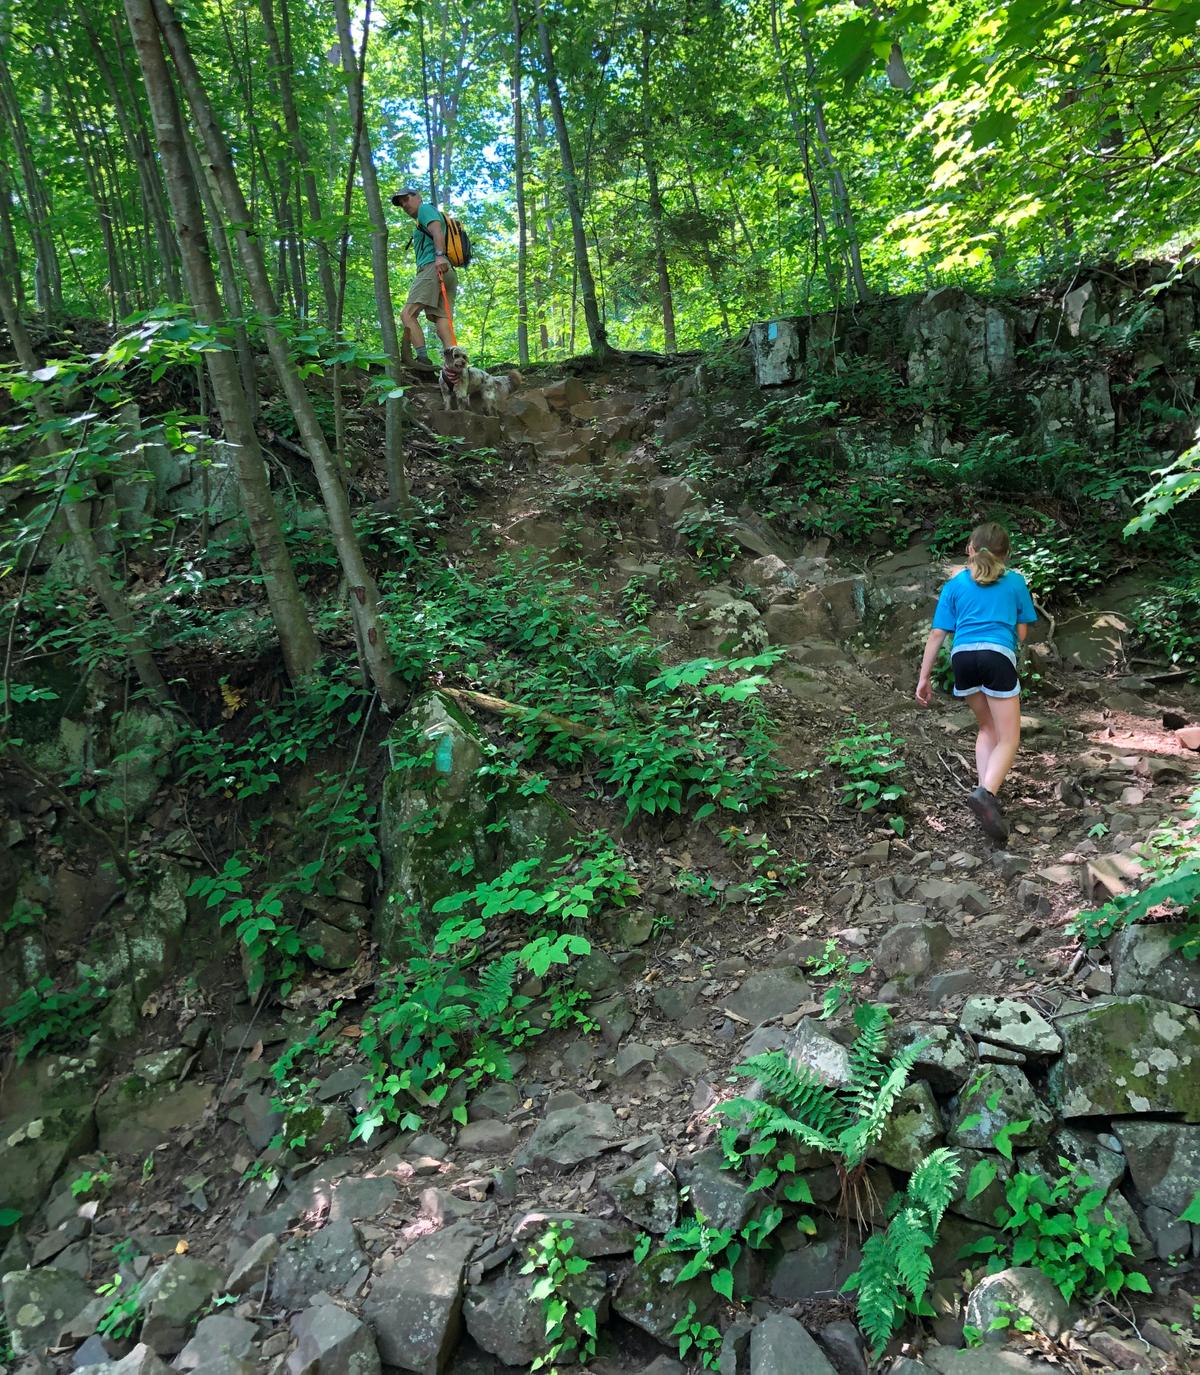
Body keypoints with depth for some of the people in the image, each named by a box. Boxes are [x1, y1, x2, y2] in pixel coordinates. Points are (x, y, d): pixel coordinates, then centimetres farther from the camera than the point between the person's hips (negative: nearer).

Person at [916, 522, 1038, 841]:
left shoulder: (955, 584, 19)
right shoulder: (1015, 581, 17)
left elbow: (937, 634, 12)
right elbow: (1022, 632, 18)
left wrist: (924, 677, 15)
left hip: (962, 657, 3)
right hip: (998, 656, -3)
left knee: (987, 728, 22)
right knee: (1009, 739, 1)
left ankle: (987, 790, 10)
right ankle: (986, 793, -24)